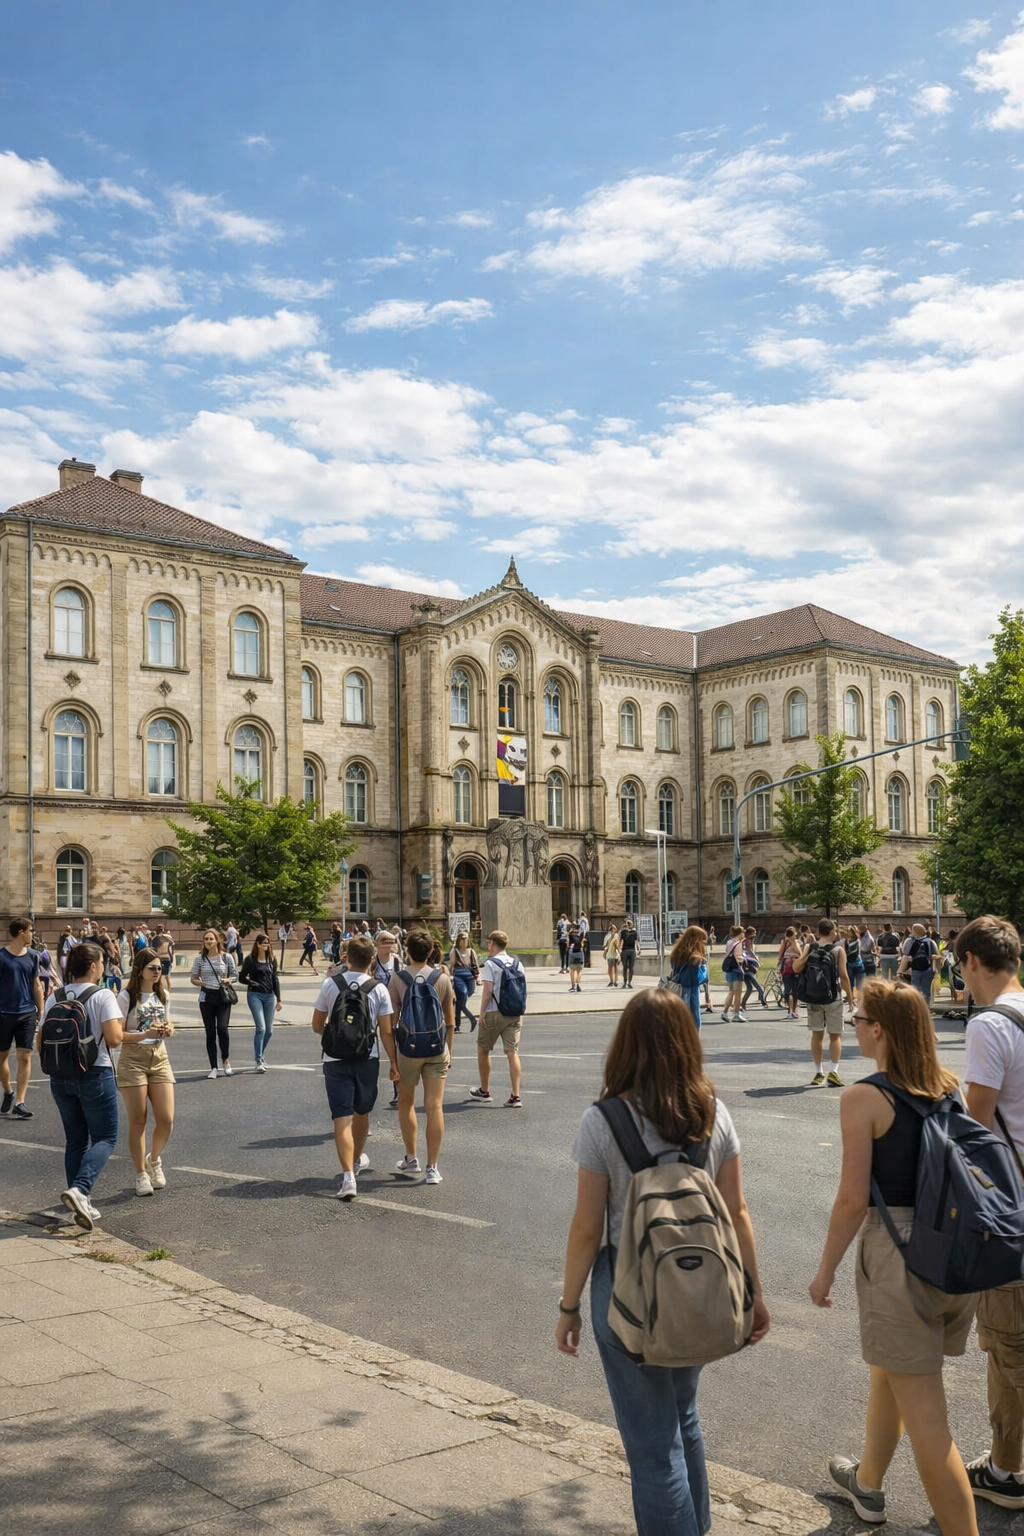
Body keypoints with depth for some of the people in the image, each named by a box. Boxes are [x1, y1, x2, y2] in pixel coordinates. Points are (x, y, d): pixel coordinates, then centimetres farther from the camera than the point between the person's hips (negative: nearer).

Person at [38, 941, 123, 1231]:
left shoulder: (54, 998, 4)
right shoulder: (103, 996, -12)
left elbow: (40, 1043, 6)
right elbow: (114, 1039, -19)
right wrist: (121, 1024, 1)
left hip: (60, 1077, 6)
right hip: (95, 1075, -5)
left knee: (75, 1140, 15)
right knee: (105, 1138, 4)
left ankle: (80, 1203, 18)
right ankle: (79, 1190, -17)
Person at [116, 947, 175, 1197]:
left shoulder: (164, 995, 8)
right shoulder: (127, 997, -9)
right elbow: (117, 1035, -12)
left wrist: (168, 1030, -3)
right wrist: (145, 1034, -24)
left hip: (159, 1057, 5)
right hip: (133, 1059, -5)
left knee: (166, 1119, -2)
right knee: (138, 1121, 1)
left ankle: (154, 1159, 25)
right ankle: (141, 1174, 16)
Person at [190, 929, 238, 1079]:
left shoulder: (227, 957, 1)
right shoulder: (200, 958, 4)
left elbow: (235, 976, 8)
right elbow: (193, 978, 9)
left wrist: (227, 980, -12)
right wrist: (202, 983, -10)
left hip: (223, 997, -2)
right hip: (206, 997, 2)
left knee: (222, 1028, -17)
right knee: (210, 1033, 5)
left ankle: (226, 1059, 8)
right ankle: (213, 1068, 13)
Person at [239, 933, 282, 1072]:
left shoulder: (271, 959, 10)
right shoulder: (250, 959, -2)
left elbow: (275, 979, 13)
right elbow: (241, 977, 3)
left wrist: (278, 999, 10)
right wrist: (253, 983, -11)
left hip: (269, 996, 5)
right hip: (255, 995, -5)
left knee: (269, 1030, 6)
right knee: (261, 1028, -14)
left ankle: (261, 1056, 24)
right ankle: (258, 1061, -11)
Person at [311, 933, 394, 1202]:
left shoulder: (330, 984, -5)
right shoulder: (379, 989, -7)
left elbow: (317, 1026, 3)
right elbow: (386, 1031, -6)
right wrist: (393, 1061, 3)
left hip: (336, 1059, -1)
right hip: (367, 1058, 1)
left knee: (342, 1117, -3)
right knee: (361, 1112, 21)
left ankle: (348, 1176, -16)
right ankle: (357, 1160, 42)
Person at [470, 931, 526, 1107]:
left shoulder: (491, 964, -9)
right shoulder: (517, 963, 7)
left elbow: (487, 991, -14)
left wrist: (482, 1014, -8)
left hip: (494, 1013, -5)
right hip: (514, 1013, 5)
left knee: (483, 1050, 14)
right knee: (513, 1053, 1)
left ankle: (484, 1091, 25)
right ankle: (515, 1096, -7)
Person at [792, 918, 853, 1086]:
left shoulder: (809, 948, 1)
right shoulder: (838, 950, -7)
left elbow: (796, 968, -9)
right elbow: (843, 975, -11)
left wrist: (805, 950, -6)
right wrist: (849, 995, -1)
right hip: (832, 998, -3)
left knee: (817, 1034, 12)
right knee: (835, 1035, 5)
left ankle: (818, 1073, 15)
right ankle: (833, 1072, -6)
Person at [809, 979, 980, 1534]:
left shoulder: (864, 1098, -16)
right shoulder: (947, 1087, 2)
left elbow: (853, 1200, -15)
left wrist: (826, 1270, -3)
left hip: (896, 1253, -8)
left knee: (924, 1413, 1)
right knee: (889, 1370, 28)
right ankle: (867, 1482, 48)